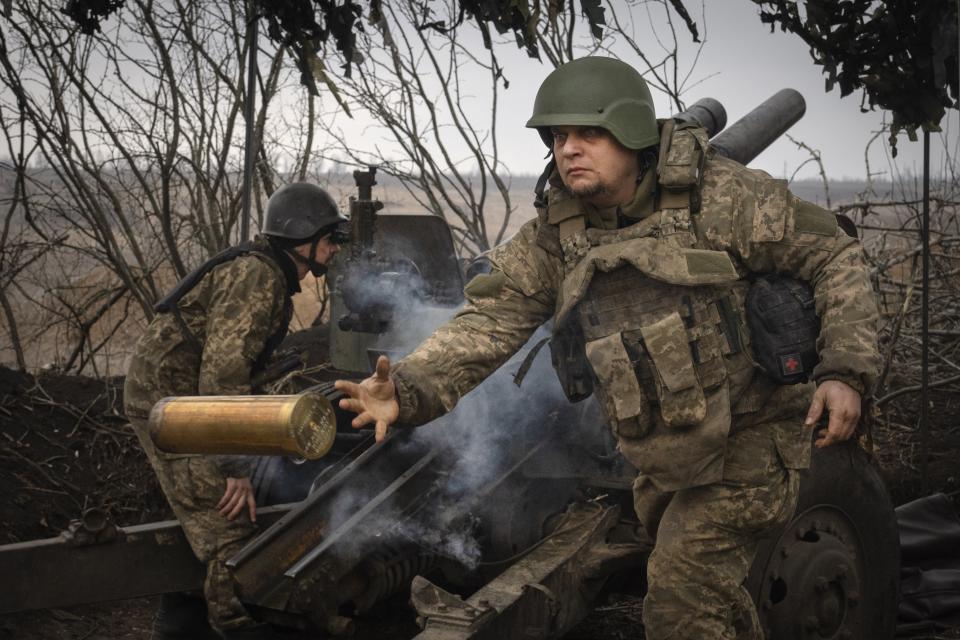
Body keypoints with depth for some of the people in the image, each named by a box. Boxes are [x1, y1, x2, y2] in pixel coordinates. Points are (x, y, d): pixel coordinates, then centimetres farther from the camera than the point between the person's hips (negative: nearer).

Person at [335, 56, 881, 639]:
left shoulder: (721, 196, -16)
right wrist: (408, 390, -30)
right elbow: (491, 320, -13)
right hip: (664, 461, 6)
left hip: (744, 446, -6)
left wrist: (846, 371, -23)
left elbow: (834, 255, -11)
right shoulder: (552, 238, -3)